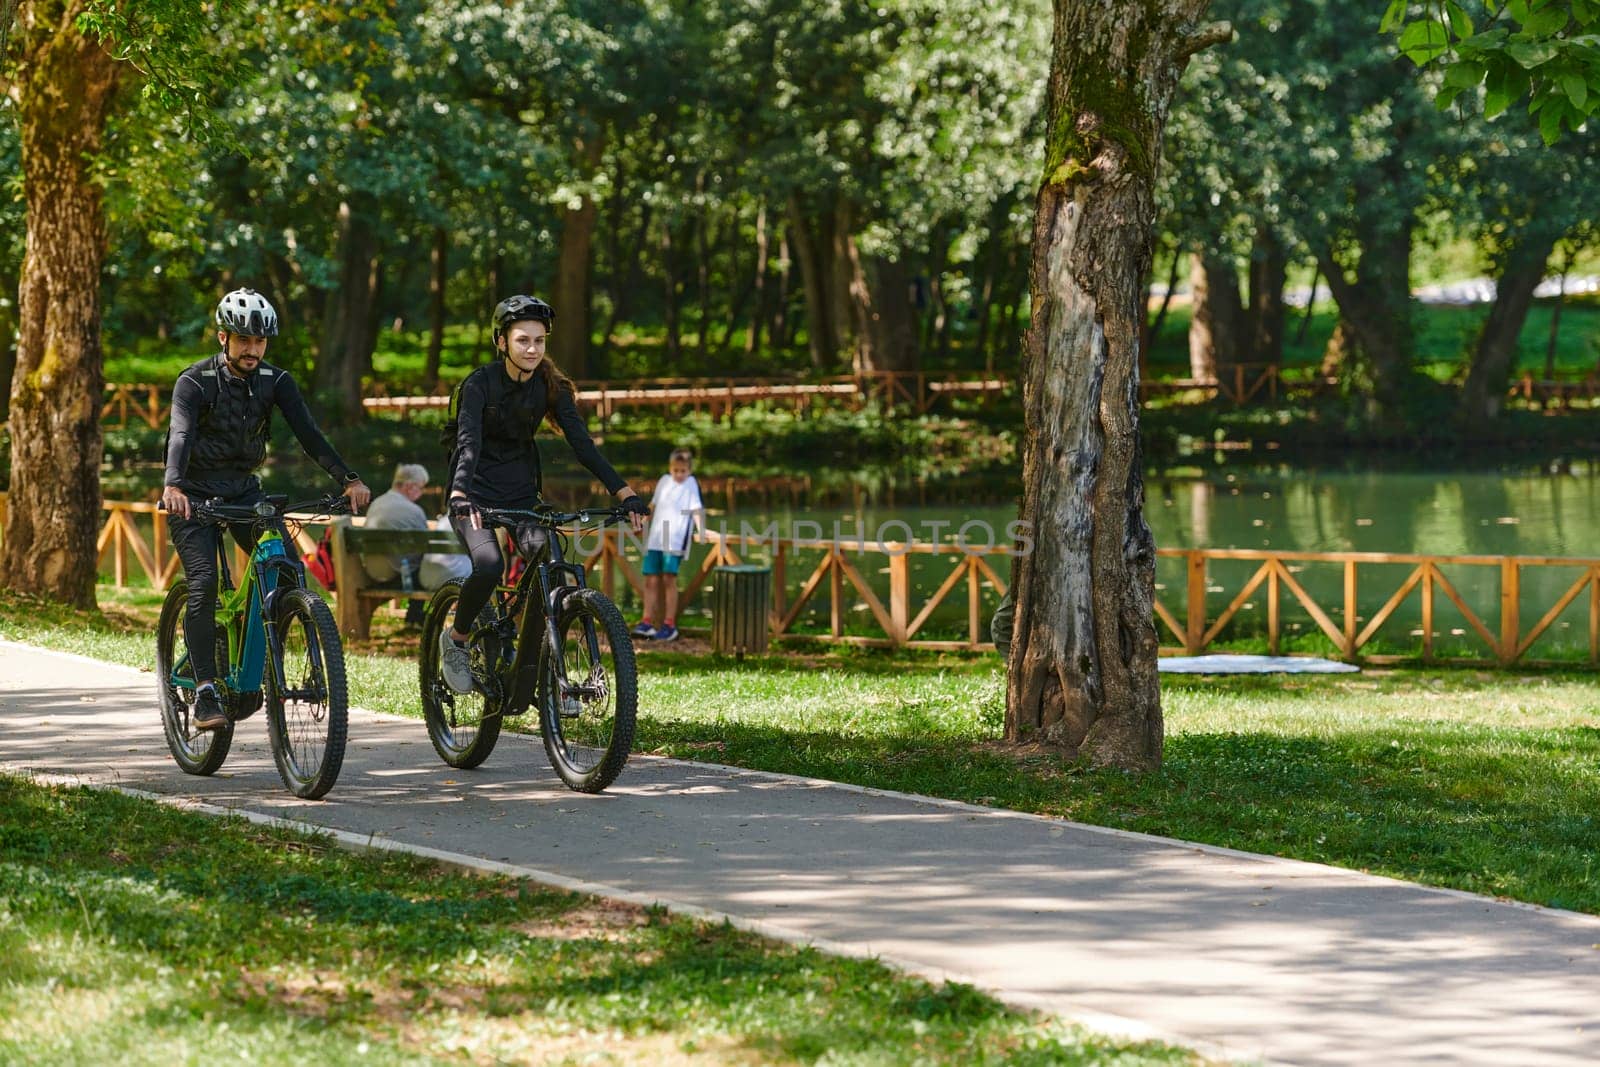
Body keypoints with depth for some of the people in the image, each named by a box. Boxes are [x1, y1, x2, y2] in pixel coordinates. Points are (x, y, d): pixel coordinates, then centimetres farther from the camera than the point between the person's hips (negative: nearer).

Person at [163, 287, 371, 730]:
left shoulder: (275, 381, -4)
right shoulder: (195, 382, -15)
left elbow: (307, 432, -15)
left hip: (244, 490, 4)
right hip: (195, 496, -4)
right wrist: (173, 485, -50)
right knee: (203, 585, -20)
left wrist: (349, 479, -30)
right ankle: (205, 693, -16)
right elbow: (181, 435, -30)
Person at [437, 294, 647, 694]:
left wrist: (626, 493, -21)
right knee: (489, 566, -29)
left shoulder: (550, 387, -3)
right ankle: (455, 639, -3)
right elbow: (468, 443, -27)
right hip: (477, 496, -4)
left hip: (522, 495, 4)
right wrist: (460, 496, -45)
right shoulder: (479, 384, -15)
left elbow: (581, 442, -9)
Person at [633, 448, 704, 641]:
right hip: (655, 538, 6)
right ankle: (647, 622, 6)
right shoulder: (664, 481, 16)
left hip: (676, 539, -6)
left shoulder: (691, 484, 1)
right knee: (651, 580, 3)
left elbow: (696, 509, -7)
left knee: (669, 578, -11)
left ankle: (669, 625, -6)